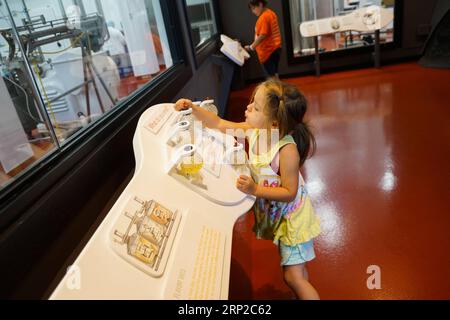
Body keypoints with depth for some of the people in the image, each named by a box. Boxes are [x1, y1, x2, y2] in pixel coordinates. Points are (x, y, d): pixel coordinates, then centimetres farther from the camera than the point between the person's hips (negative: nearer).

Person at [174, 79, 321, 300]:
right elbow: (220, 125, -2)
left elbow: (289, 193, -27)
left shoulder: (287, 150, -33)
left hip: (291, 214, -7)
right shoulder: (254, 130, -13)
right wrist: (193, 109, -10)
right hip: (273, 212, 7)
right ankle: (302, 292, 45)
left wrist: (255, 190, -33)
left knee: (293, 277, 0)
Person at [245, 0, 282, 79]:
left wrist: (251, 47, -16)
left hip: (268, 51, -10)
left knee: (270, 77, -4)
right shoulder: (271, 13, 12)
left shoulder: (263, 17, -18)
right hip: (275, 48, 10)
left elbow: (263, 35, -23)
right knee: (274, 74, 16)